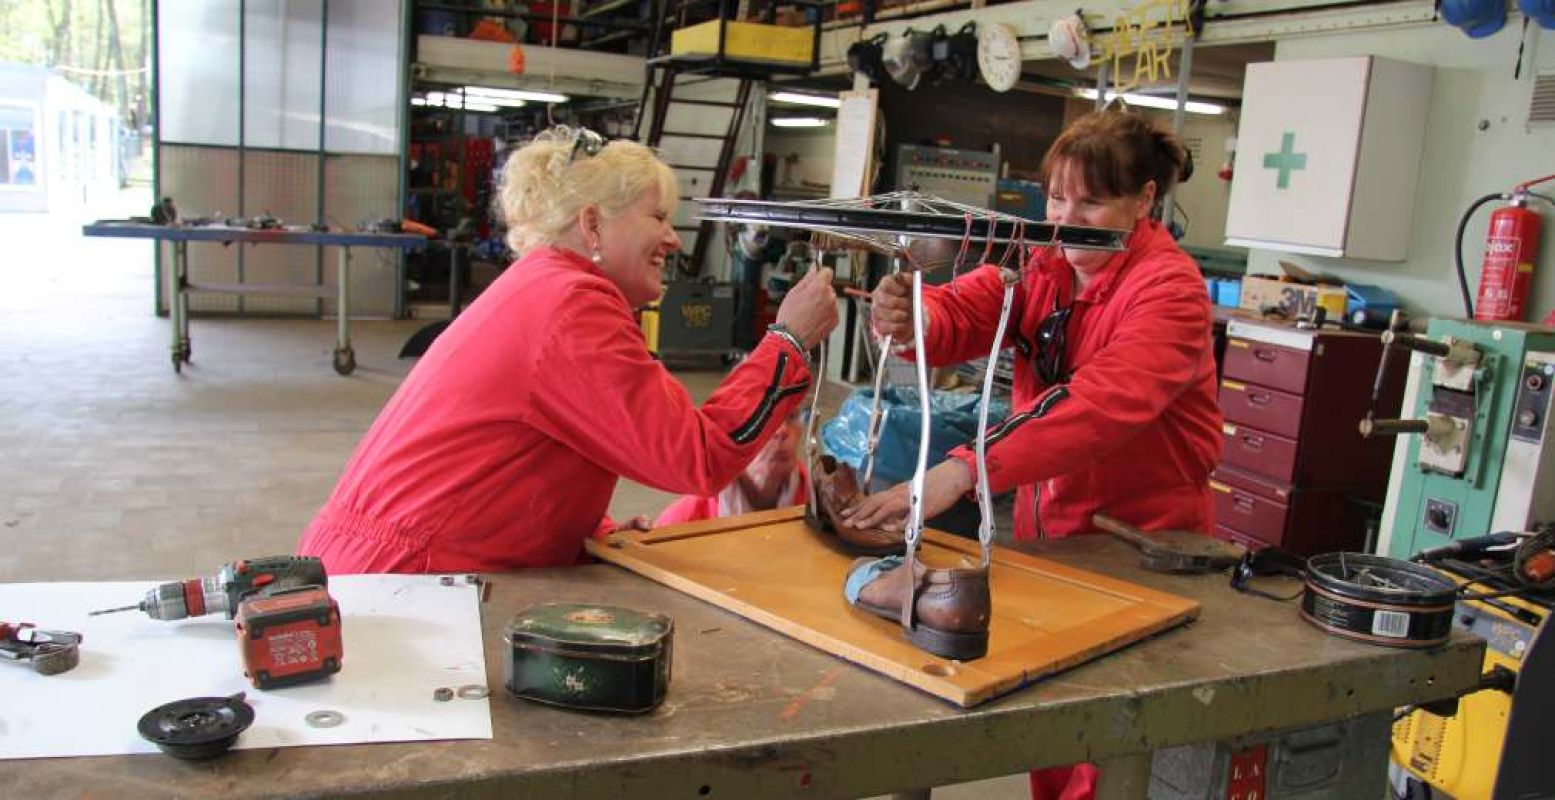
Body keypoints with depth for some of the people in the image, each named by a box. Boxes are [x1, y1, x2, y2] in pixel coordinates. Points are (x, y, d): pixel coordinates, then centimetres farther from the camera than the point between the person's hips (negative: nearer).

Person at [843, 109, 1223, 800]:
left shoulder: (1170, 288, -20)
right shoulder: (1043, 260, -1)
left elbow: (1103, 403, -36)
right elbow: (961, 312, -17)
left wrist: (965, 469, -48)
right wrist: (908, 319, -41)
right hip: (1046, 525, 5)